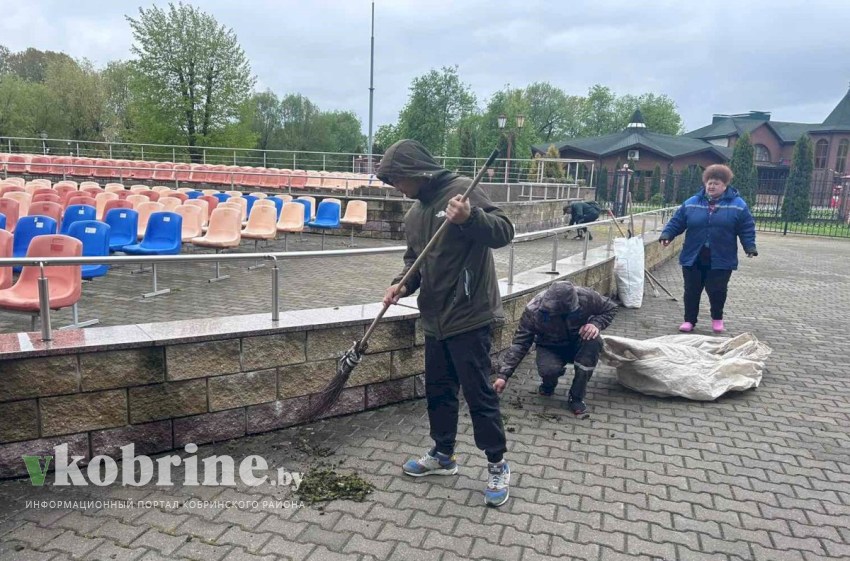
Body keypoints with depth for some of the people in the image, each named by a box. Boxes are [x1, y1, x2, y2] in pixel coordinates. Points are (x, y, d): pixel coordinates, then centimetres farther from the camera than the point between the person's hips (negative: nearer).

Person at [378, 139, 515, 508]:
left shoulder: (460, 190, -13)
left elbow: (504, 231, -21)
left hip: (469, 316, -8)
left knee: (478, 393, 0)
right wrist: (402, 284, 0)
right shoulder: (415, 212, 12)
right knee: (438, 390, 17)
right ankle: (443, 455, 34)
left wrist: (470, 218, -38)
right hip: (435, 318, 9)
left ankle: (498, 466, 16)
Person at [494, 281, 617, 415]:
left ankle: (576, 396, -18)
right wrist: (503, 375, -27)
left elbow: (610, 308, -6)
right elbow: (520, 343, -22)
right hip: (551, 349, -1)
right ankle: (549, 383, 8)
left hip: (578, 344, 1)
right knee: (549, 370, -35)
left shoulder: (587, 297, -26)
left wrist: (596, 323, -28)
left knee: (594, 341, -34)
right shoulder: (533, 310, -28)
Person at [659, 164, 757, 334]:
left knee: (717, 290, 4)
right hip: (693, 258, 2)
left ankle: (717, 318, 28)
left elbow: (747, 228, 1)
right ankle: (689, 320, 21)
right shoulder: (691, 203, 5)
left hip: (721, 259, -2)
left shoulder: (737, 205, 1)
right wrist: (667, 234, -9)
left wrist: (750, 246, -10)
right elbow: (677, 222, 6)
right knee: (692, 290, 7)